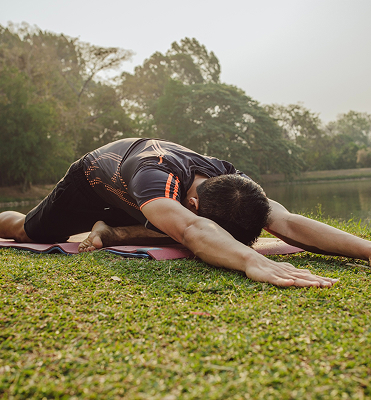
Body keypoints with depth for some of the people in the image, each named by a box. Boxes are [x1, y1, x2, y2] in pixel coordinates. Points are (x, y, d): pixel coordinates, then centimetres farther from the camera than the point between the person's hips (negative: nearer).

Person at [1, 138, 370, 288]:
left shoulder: (228, 179, -34)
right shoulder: (155, 175, -51)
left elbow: (286, 222, -45)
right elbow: (191, 228, -71)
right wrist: (252, 260, -88)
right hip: (94, 176, -4)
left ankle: (107, 231, 17)